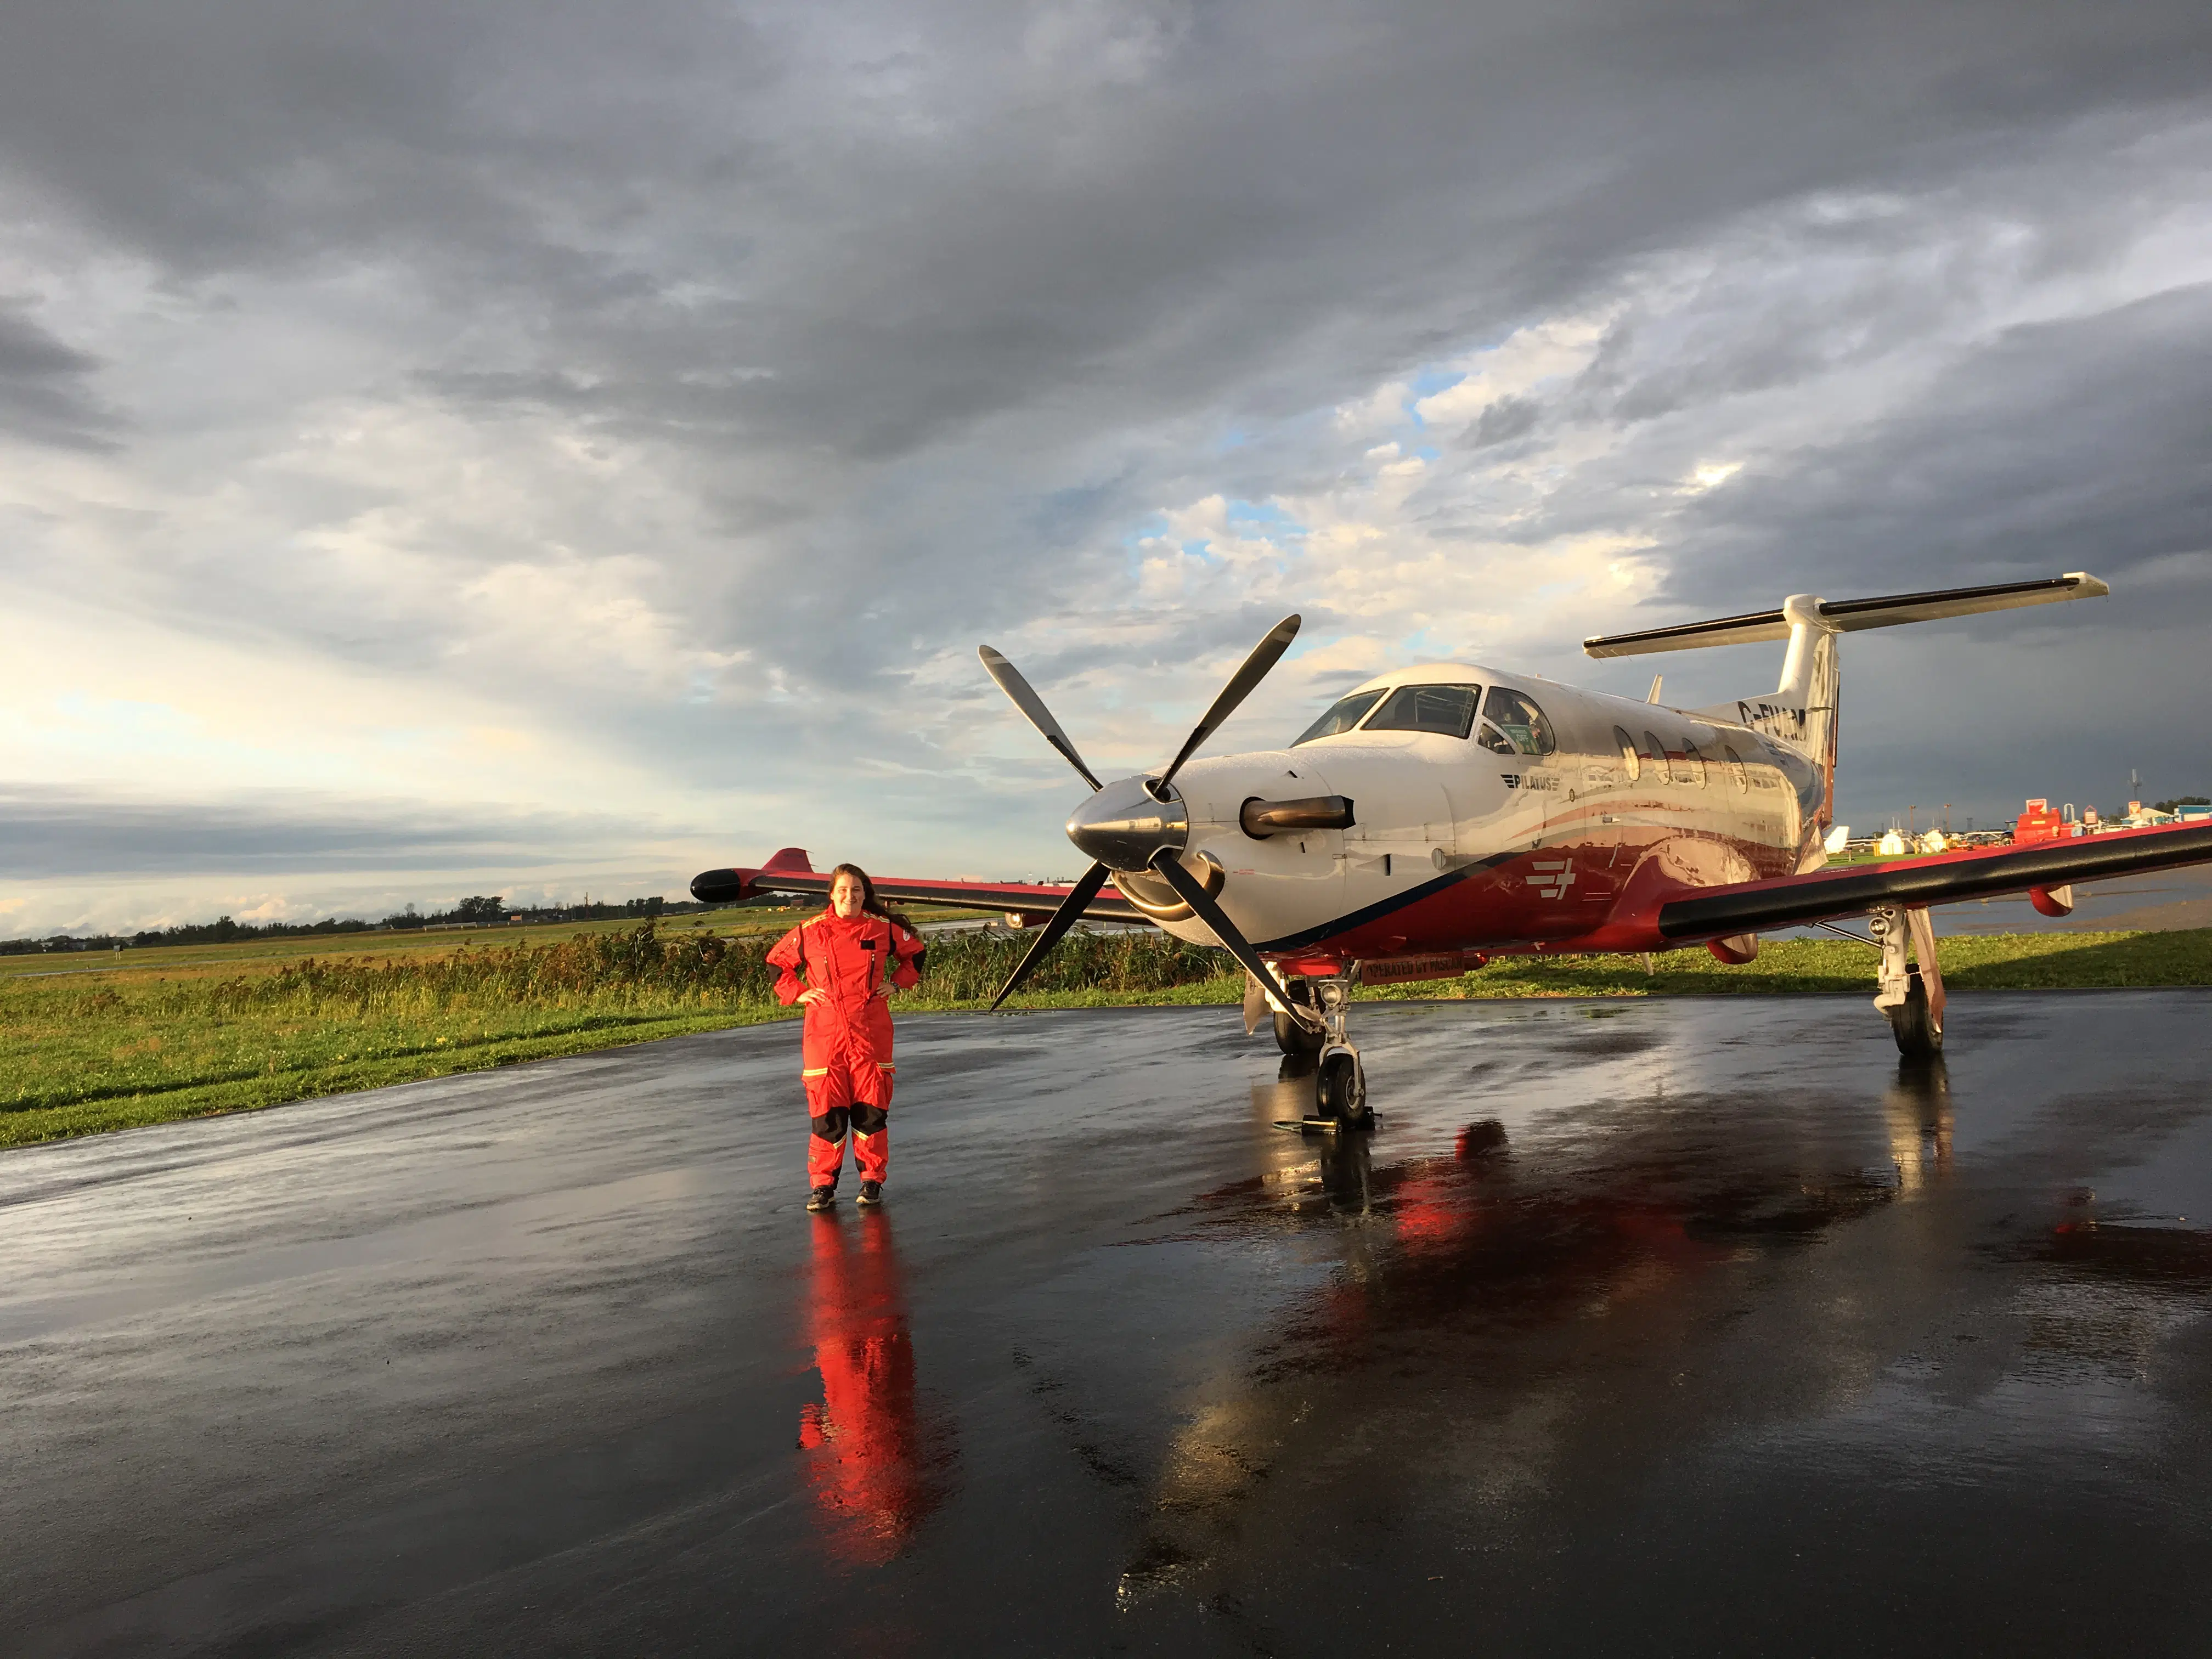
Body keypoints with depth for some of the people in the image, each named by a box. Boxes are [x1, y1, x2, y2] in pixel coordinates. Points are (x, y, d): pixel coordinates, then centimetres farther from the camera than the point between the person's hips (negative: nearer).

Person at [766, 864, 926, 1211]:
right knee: (826, 1113, -1)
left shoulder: (883, 929, 2)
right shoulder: (810, 932, 1)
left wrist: (896, 984, 9)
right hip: (824, 1035, 0)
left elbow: (914, 953, 20)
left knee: (871, 1110, 2)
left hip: (871, 1034, 1)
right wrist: (798, 993, 3)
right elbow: (777, 963, 14)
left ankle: (872, 1181, 16)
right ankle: (822, 1185, 11)